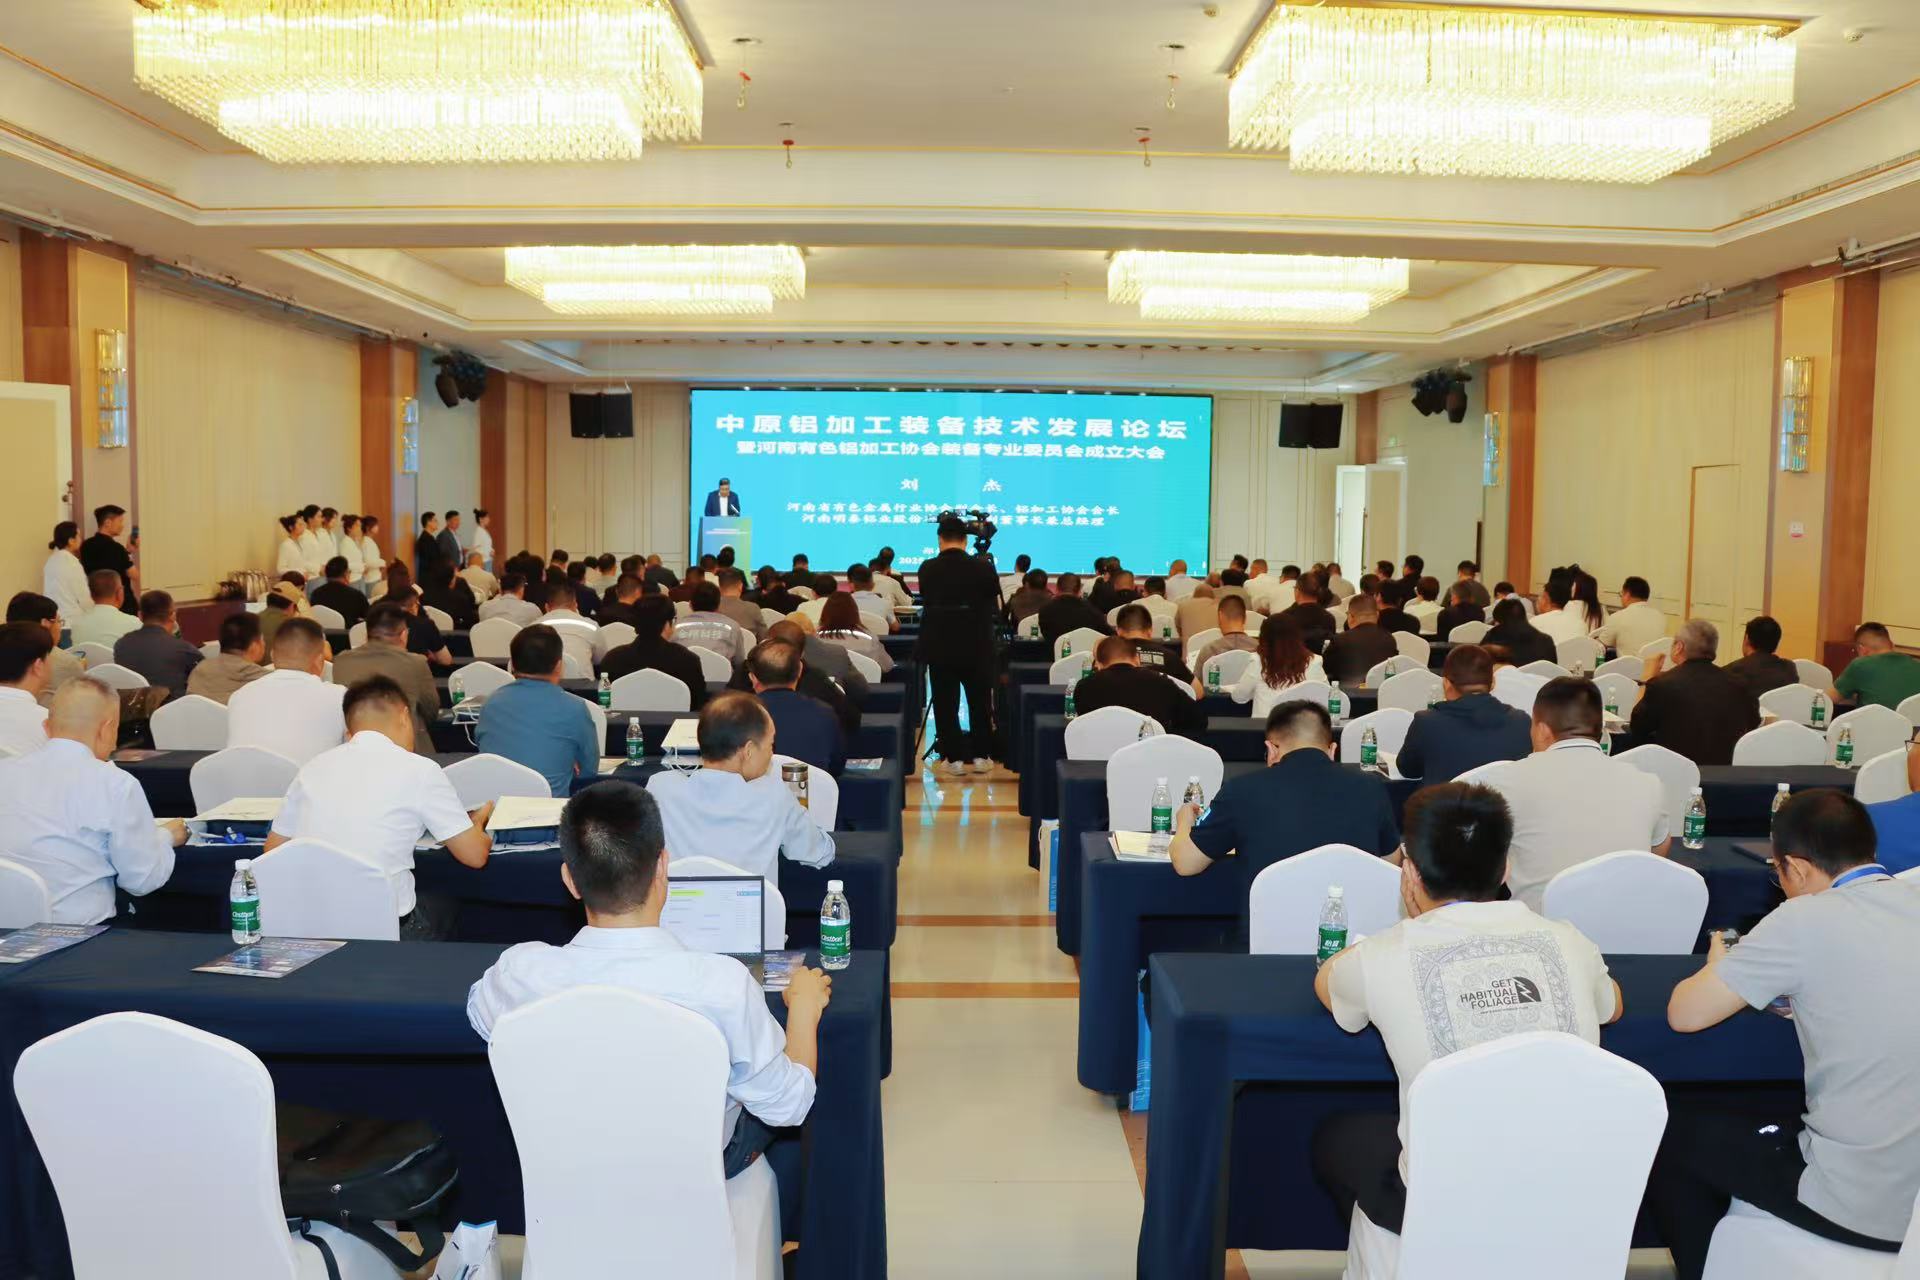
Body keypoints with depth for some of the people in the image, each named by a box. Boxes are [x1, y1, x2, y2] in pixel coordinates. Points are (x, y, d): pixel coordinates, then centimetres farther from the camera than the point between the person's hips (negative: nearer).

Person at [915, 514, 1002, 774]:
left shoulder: (927, 569, -6)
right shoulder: (983, 568, -9)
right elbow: (994, 607, 3)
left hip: (940, 646, 0)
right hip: (977, 647, 0)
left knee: (945, 703, 8)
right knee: (980, 702, 13)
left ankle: (954, 756, 9)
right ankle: (981, 755, 17)